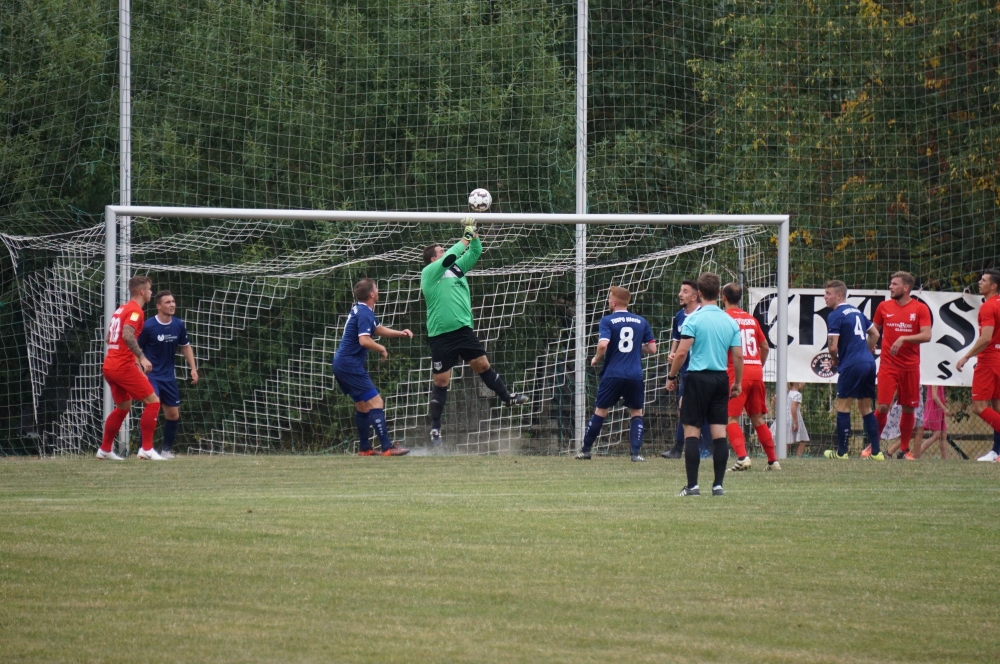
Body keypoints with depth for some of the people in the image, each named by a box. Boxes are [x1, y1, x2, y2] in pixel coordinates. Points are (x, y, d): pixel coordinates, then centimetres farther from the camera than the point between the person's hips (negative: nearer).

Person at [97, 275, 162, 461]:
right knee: (153, 401, -4)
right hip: (124, 367, -9)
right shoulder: (135, 310, -10)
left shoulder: (122, 309, 18)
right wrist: (142, 357, -28)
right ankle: (146, 449, -8)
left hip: (109, 366, 9)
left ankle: (104, 449, 23)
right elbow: (127, 335, -27)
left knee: (123, 407, 22)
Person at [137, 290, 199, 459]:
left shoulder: (178, 325, 0)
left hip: (169, 376, 6)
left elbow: (186, 347, 15)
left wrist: (193, 368, 8)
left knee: (173, 414, 8)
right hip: (151, 375, -6)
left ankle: (166, 449, 25)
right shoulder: (148, 326, -16)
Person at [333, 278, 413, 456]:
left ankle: (364, 449, 20)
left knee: (362, 406, 17)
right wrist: (382, 349, -11)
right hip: (351, 365, -10)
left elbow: (378, 329, 28)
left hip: (342, 363, 10)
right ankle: (387, 448, -17)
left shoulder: (359, 310, 16)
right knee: (376, 403, -12)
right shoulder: (365, 313, -16)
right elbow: (364, 340, -28)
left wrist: (400, 333, 14)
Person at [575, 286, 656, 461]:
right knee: (636, 413, 12)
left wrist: (596, 358, 0)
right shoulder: (641, 322, 7)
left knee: (600, 411, 10)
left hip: (612, 374, -2)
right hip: (635, 375, 2)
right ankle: (635, 452, 0)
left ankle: (585, 450, 17)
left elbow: (603, 344, -19)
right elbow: (652, 349, 7)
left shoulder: (607, 321, -4)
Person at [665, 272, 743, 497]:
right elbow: (738, 356, 5)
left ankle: (692, 485, -5)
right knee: (719, 433, 5)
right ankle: (718, 485, 4)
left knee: (691, 431, -1)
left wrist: (671, 377, -1)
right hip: (721, 379, 4)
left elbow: (682, 352, -12)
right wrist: (737, 383, 16)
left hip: (698, 377, -4)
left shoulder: (693, 319, -8)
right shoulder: (730, 322, 5)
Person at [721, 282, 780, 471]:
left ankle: (742, 457, -23)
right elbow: (765, 346, 17)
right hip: (756, 372, 6)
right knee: (757, 419, 15)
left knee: (730, 418, -5)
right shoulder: (751, 319, 14)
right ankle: (773, 460, 14)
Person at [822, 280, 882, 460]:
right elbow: (875, 334, 25)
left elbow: (833, 346, -14)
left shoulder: (835, 316, -8)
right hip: (869, 363, 8)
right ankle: (876, 452, 8)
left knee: (843, 407, 1)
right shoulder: (857, 312, 17)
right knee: (866, 409, 12)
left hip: (852, 365, -8)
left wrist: (834, 359, 5)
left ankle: (841, 452, 2)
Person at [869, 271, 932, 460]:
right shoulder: (884, 307, 5)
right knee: (883, 407, -9)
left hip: (911, 366, 0)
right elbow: (874, 332, 16)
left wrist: (903, 338, -21)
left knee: (908, 408, 4)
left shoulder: (920, 309, -1)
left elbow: (926, 336, -10)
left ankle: (905, 449, 17)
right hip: (888, 365, 0)